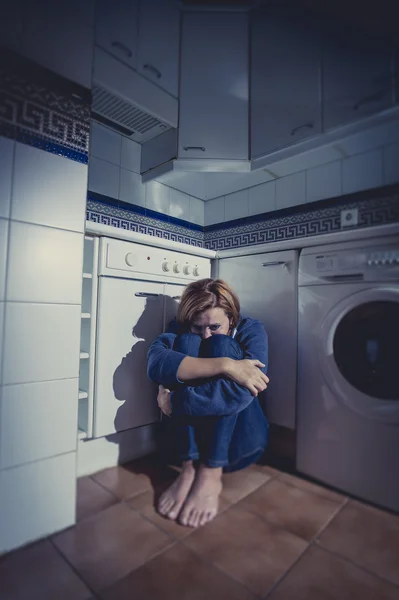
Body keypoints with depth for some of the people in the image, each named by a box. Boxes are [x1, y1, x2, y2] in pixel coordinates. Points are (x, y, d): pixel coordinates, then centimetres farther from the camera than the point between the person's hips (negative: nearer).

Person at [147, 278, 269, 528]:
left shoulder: (251, 330, -10)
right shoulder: (181, 331, -5)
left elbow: (240, 393, -30)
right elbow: (156, 364, -30)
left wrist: (173, 400, -28)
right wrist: (225, 365, -39)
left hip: (239, 440, -1)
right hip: (193, 436, 2)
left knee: (223, 345, -25)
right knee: (187, 343, -22)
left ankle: (211, 475, -21)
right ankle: (189, 468, -18)